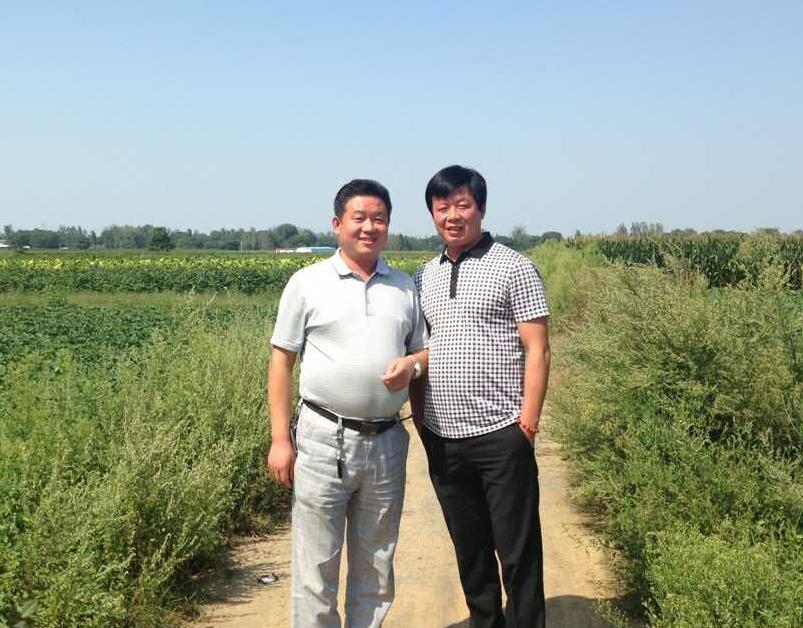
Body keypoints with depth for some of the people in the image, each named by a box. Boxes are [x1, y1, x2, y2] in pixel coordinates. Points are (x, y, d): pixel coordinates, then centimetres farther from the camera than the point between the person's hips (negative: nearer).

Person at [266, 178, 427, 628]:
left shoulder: (405, 287, 10)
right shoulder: (308, 283, 0)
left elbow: (427, 352, 16)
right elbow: (282, 361, 0)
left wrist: (412, 365, -9)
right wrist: (280, 440, -5)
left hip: (386, 442, 4)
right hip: (324, 440, -3)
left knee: (376, 566, 14)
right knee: (316, 566, 3)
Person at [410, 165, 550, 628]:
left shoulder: (514, 268, -4)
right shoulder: (425, 278, 12)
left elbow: (537, 351, -7)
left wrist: (529, 422, -13)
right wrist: (419, 416, 10)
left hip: (501, 435, -5)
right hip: (442, 438, 5)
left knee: (518, 552, 3)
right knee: (470, 551, 17)